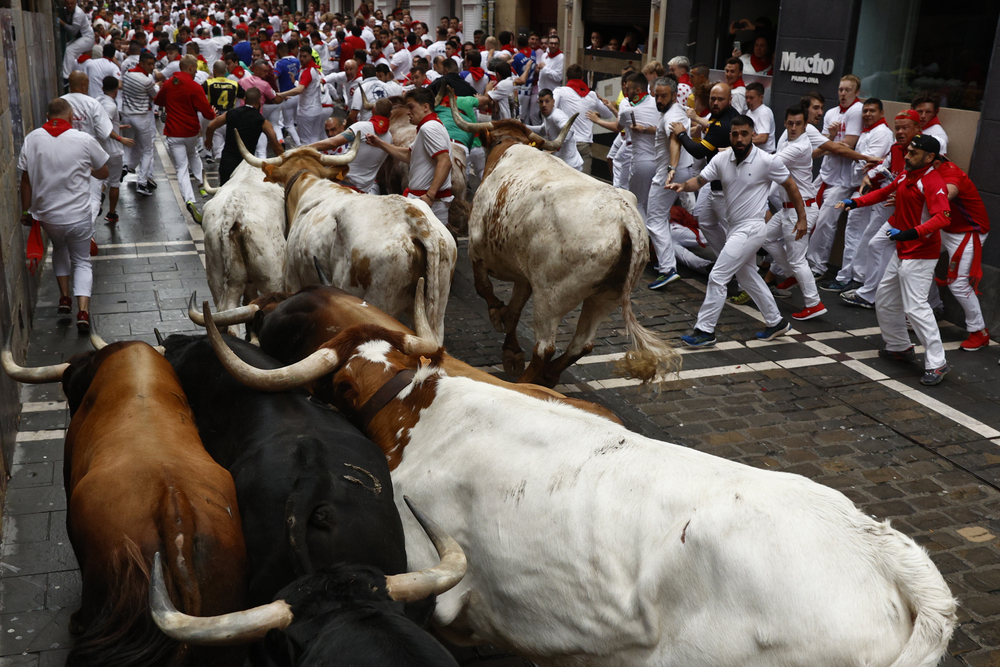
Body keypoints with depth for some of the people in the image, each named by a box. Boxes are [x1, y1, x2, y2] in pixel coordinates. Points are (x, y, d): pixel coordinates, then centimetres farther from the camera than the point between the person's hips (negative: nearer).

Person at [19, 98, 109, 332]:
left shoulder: (32, 139, -6)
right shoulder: (84, 140, -12)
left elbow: (26, 180, 0)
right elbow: (103, 173, 1)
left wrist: (26, 211, 12)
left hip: (47, 215, 3)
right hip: (79, 216, -2)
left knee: (59, 249, 31)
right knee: (82, 261, 14)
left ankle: (64, 296, 26)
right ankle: (83, 310, -2)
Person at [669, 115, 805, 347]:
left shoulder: (768, 162, -13)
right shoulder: (721, 160, 0)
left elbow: (790, 186, -2)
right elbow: (700, 180, -5)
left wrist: (802, 218, 3)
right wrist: (683, 185, -27)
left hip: (751, 228, -7)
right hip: (734, 227, 7)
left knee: (717, 277, -11)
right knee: (749, 277, 19)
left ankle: (705, 330, -2)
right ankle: (776, 323, 35)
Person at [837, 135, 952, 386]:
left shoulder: (933, 183, -20)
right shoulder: (905, 176, 9)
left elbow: (942, 217, -31)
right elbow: (885, 192, 23)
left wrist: (909, 233, -43)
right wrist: (854, 202, 7)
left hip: (920, 256, -10)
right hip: (901, 252, 10)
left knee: (915, 307, -16)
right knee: (885, 300, 18)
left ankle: (937, 363, -10)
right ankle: (900, 347, 34)